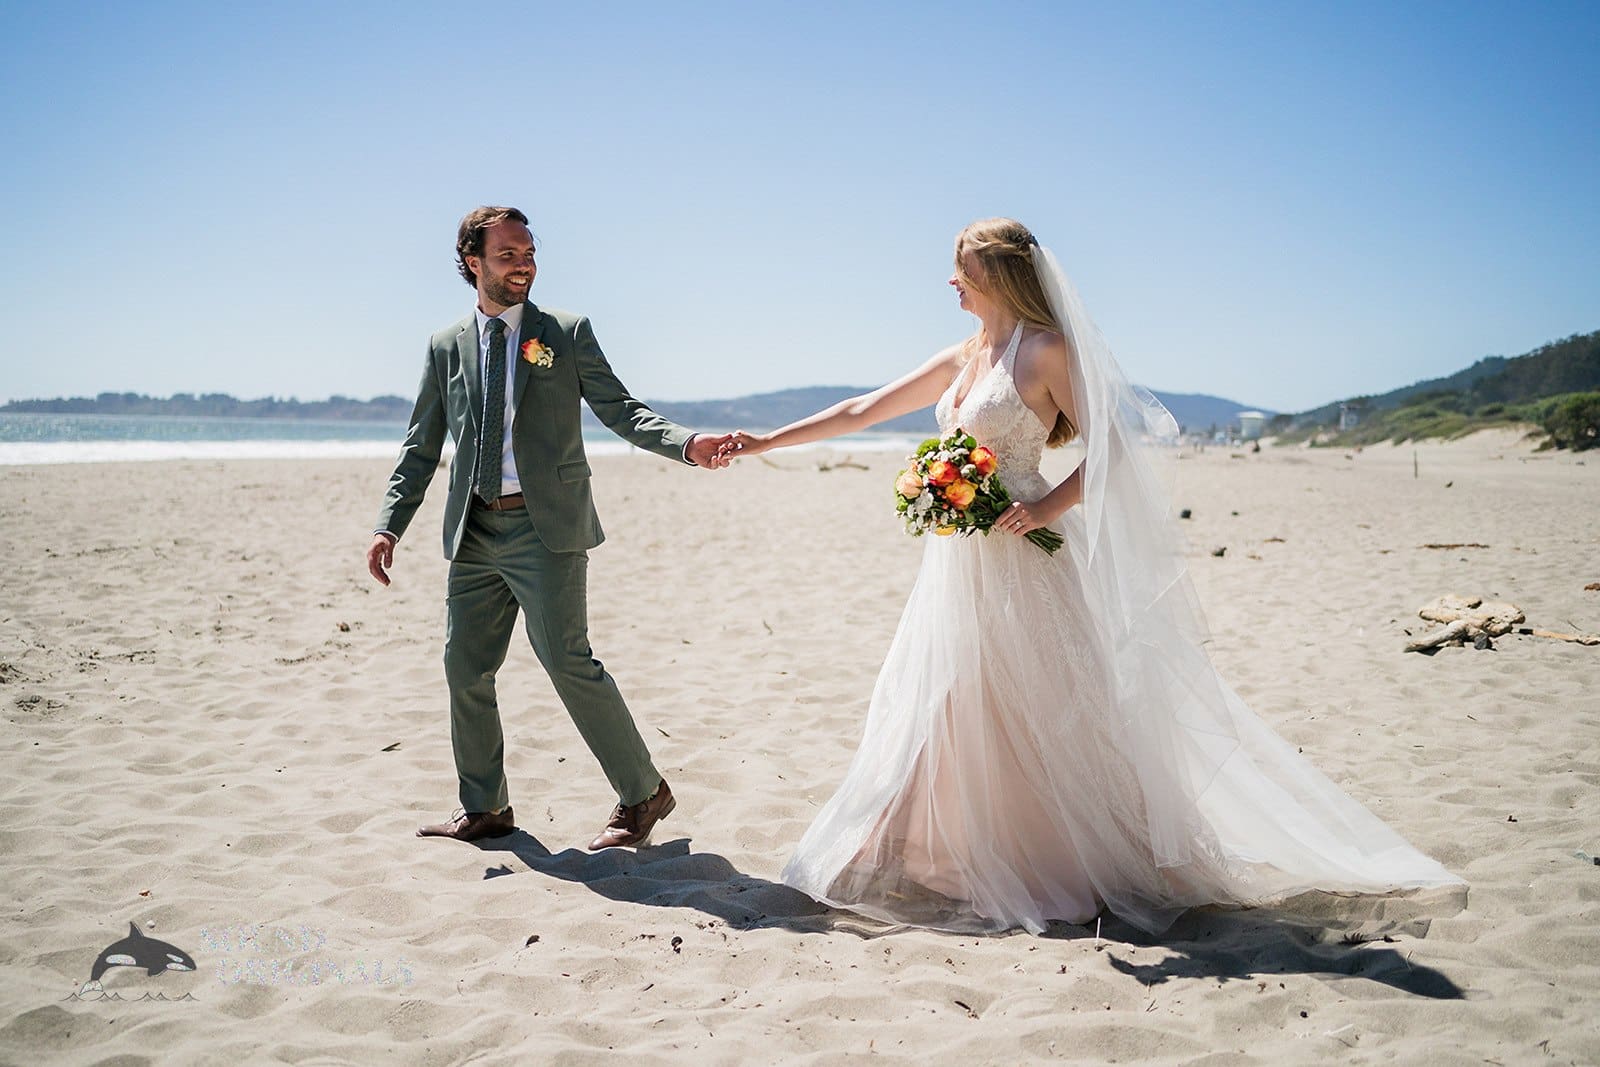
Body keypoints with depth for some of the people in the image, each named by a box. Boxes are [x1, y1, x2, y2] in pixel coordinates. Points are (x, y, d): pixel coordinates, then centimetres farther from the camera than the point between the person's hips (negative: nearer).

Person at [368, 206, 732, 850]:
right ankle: (484, 809, 26)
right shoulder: (447, 346, 13)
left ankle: (643, 794, 4)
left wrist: (686, 444, -20)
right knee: (465, 668, 9)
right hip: (475, 533, 5)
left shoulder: (567, 332, 4)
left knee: (567, 661, -10)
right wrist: (389, 526, 4)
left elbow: (620, 409, -1)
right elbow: (421, 447, 14)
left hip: (546, 529, -4)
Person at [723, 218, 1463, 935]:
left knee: (1045, 716, -1)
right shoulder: (959, 359, 14)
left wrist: (1051, 505, -23)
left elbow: (1109, 448, -9)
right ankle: (950, 864, 21)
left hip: (1022, 566, -7)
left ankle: (1089, 865, 14)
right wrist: (768, 442, 15)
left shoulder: (1045, 350, -8)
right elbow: (861, 411, 17)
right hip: (960, 570, 8)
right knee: (948, 715, 10)